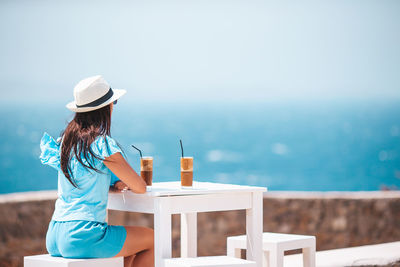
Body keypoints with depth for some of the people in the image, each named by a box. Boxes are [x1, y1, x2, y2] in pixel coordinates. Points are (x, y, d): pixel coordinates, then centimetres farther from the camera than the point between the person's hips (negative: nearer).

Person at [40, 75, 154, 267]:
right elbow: (140, 188, -8)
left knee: (132, 246, 29)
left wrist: (114, 183, 11)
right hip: (83, 238, -8)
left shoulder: (65, 139, 11)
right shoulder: (103, 145, -13)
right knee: (152, 239, 11)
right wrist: (125, 183, 14)